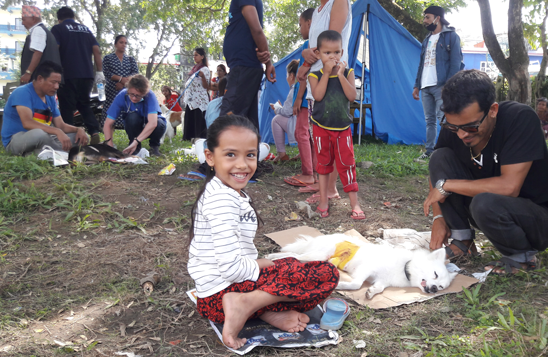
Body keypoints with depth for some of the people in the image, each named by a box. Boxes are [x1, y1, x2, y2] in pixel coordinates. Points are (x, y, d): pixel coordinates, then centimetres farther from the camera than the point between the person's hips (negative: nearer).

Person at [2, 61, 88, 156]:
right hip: (15, 140, -8)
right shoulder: (23, 93, -15)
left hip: (41, 139, 9)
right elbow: (27, 123, -30)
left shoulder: (50, 98, 10)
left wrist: (78, 129, -11)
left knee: (78, 136, 0)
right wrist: (57, 132, -39)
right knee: (39, 133, -40)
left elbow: (61, 125, 11)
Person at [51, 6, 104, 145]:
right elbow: (97, 51, 10)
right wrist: (99, 71, 10)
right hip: (87, 75, 5)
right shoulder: (86, 29, 17)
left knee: (67, 108, 2)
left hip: (67, 75, -4)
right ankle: (94, 131, -3)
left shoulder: (58, 29, 4)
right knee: (84, 104, 16)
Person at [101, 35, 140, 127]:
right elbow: (106, 73, -1)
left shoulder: (131, 59, 20)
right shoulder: (107, 58, 14)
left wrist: (123, 82, -12)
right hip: (112, 90, -1)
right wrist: (121, 79, -16)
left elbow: (136, 72, 4)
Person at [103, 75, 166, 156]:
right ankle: (135, 148, -9)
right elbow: (108, 124, -23)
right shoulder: (122, 96, -23)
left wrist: (136, 141, -49)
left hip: (150, 129, -1)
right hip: (133, 128, 1)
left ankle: (154, 146, -3)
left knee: (160, 124, -35)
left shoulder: (150, 95, -29)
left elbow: (153, 123, -41)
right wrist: (110, 145, -37)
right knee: (132, 117, -32)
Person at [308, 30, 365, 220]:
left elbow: (352, 96, -13)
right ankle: (323, 200, 21)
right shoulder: (315, 75, -2)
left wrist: (340, 75, -18)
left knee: (346, 164, 0)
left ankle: (354, 203, 6)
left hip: (343, 128, 0)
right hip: (321, 128, 0)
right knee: (323, 163, 10)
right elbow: (318, 95, -19)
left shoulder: (347, 72, 2)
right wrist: (326, 73, -17)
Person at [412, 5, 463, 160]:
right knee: (429, 120, 9)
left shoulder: (451, 36, 0)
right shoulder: (427, 40, 22)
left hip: (441, 86, -7)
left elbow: (455, 63, -8)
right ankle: (429, 151, 14)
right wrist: (416, 85, 17)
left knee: (443, 119, -12)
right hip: (425, 87, 7)